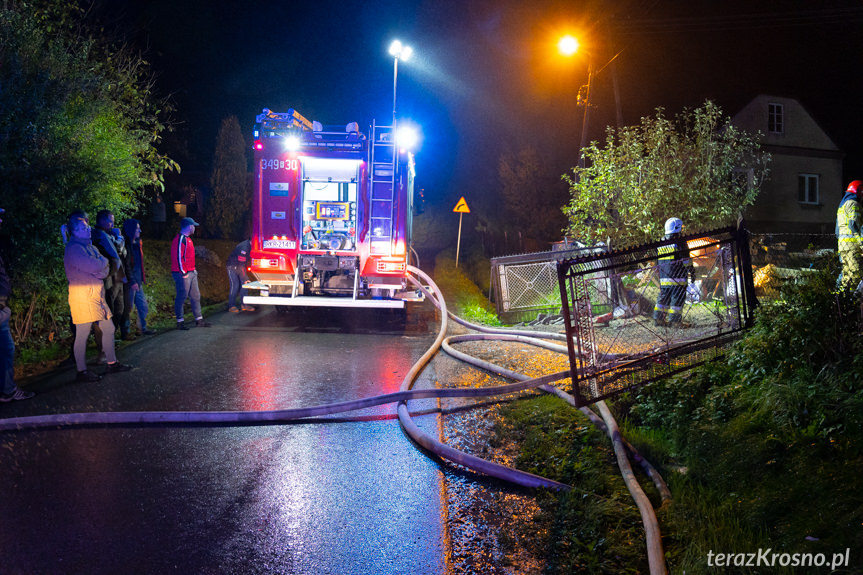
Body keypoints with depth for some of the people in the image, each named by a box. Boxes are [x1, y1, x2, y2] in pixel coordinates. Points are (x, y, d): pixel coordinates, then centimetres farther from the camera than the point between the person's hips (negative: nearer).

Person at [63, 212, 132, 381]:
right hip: (82, 294, -9)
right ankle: (81, 371, 2)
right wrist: (103, 261, -1)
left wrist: (99, 266, -11)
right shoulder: (73, 248, -10)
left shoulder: (90, 246, 18)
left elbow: (105, 270, 10)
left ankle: (112, 363, 24)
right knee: (82, 334, -5)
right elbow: (94, 267, -21)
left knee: (108, 328, 13)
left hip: (97, 293, 10)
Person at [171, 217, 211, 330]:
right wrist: (183, 273, -19)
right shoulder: (180, 239, -15)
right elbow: (178, 257, -21)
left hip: (191, 273, 10)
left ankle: (199, 319, 20)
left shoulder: (187, 239, 16)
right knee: (181, 297, -3)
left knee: (195, 296, 13)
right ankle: (180, 322, 4)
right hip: (183, 274, -10)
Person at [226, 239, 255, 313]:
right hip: (233, 266, -8)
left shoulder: (250, 246, -7)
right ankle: (231, 306, -6)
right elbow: (241, 265, -32)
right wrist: (245, 278, -29)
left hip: (240, 266, 8)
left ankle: (244, 304, 5)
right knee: (235, 285, -13)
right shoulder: (244, 247, -33)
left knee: (244, 284, 0)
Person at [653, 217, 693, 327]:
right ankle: (674, 320, -2)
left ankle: (658, 318, 11)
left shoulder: (660, 244, 12)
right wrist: (692, 272, 3)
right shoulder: (680, 242, -8)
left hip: (663, 278, 6)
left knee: (663, 297, 12)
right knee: (677, 298, -1)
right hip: (678, 277, -6)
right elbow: (686, 260, -7)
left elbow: (657, 262, 17)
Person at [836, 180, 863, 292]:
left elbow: (837, 229, 27)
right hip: (852, 243, -10)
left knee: (847, 273, 9)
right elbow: (854, 225, -17)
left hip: (842, 243, 10)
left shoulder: (842, 205, 25)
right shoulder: (853, 204, -5)